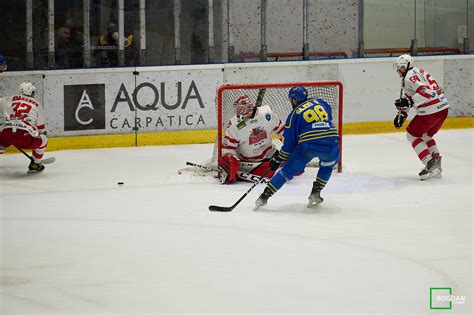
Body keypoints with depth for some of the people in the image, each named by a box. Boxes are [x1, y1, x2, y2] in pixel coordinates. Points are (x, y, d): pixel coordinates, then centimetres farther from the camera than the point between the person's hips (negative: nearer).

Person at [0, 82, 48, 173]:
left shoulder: (12, 99, 19)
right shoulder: (36, 104, 17)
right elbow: (40, 126, 24)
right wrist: (42, 133, 44)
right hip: (25, 135, -3)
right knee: (43, 140, 25)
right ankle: (34, 165, 26)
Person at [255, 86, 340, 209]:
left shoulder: (294, 114, 10)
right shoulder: (320, 102, 19)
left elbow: (290, 143, 9)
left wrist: (278, 159, 20)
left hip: (308, 144, -2)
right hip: (331, 142, 2)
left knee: (288, 170, 10)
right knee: (327, 166, 33)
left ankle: (264, 196, 7)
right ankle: (315, 193, 24)